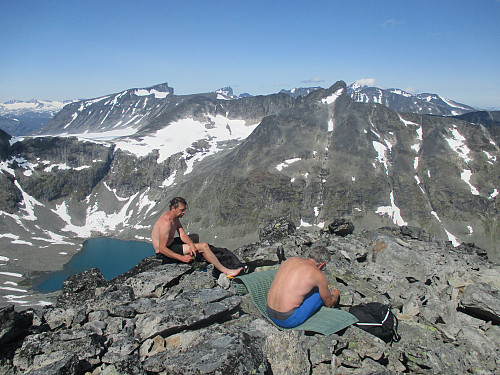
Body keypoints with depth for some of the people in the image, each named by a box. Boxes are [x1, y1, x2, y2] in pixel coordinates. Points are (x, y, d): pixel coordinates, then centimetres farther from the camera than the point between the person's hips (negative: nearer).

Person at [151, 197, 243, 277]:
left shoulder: (172, 215, 2)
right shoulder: (166, 223, -28)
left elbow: (182, 235, -1)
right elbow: (162, 249, -29)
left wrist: (191, 244, -20)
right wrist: (182, 258, -29)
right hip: (164, 253, -10)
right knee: (203, 246, -17)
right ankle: (225, 271, -12)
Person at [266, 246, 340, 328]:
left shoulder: (289, 260, 9)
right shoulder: (318, 276, -6)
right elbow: (329, 304, 12)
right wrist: (335, 296, 36)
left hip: (270, 314, 7)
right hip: (289, 320, -6)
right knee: (321, 293, 7)